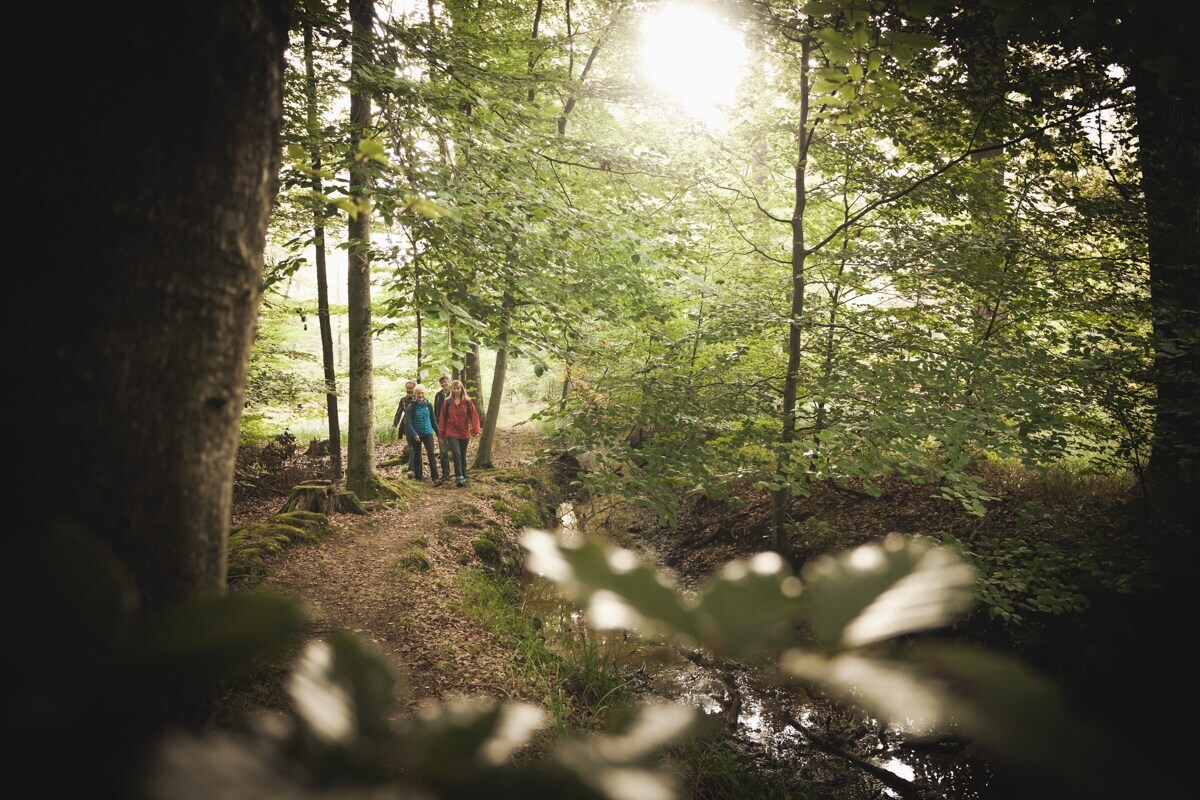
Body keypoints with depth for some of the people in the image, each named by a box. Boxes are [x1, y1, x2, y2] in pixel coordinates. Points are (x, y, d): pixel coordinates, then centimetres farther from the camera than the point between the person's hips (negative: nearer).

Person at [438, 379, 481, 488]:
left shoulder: (467, 402, 0)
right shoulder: (447, 402, 1)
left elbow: (474, 416, -5)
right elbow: (443, 418, 6)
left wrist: (476, 430, -17)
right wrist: (441, 434, 6)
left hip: (464, 434, 1)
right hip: (452, 433, -1)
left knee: (463, 456, 10)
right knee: (456, 454, -16)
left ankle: (463, 478, 19)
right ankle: (459, 477, -14)